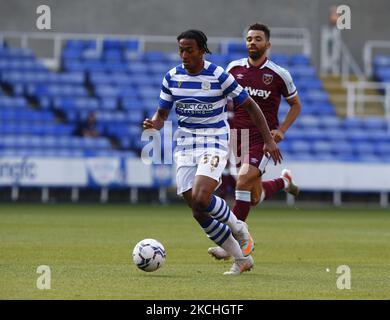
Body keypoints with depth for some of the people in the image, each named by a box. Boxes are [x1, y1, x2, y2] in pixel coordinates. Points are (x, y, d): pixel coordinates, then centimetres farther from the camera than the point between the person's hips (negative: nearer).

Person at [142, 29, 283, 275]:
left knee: (201, 199, -27)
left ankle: (237, 227, 4)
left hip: (214, 142, -5)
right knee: (198, 212, -2)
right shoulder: (172, 77, 2)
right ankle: (242, 258, 14)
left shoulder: (219, 76, -10)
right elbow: (162, 113, 10)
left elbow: (250, 106, -2)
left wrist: (269, 140, -4)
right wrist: (154, 124, -15)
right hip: (185, 146, 5)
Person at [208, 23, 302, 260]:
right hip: (237, 137, 4)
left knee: (243, 182, -23)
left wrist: (281, 130, -5)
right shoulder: (234, 68, 4)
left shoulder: (279, 74, -4)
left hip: (263, 139, -4)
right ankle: (284, 181, 45)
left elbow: (296, 105, 9)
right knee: (255, 197, 10)